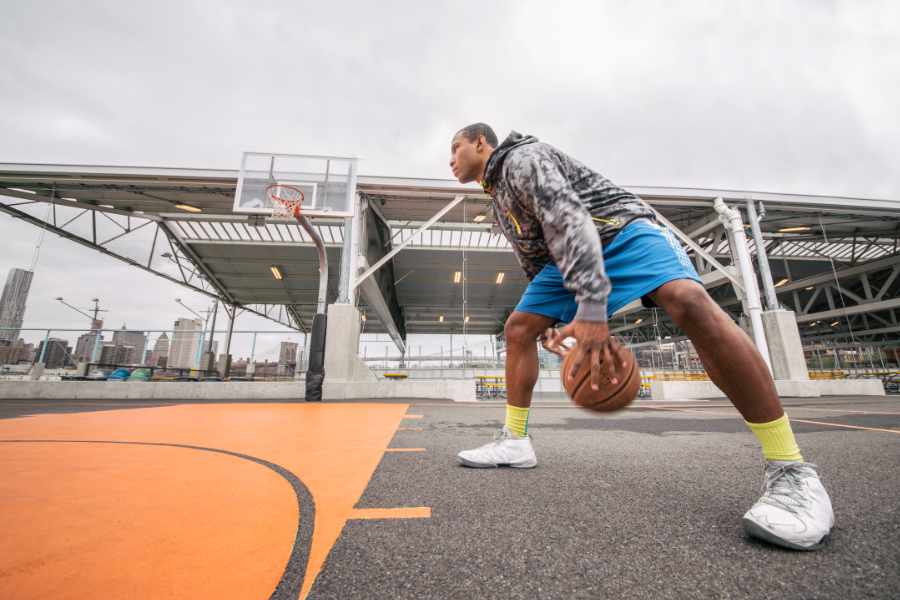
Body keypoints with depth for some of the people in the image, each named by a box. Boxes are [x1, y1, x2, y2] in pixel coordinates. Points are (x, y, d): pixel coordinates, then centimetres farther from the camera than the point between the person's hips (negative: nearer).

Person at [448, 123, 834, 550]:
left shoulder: (522, 158, -11)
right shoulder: (498, 202, 18)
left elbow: (569, 219, -28)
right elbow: (536, 261, 22)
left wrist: (591, 309, -38)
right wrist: (551, 318, 15)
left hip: (618, 229, -8)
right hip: (567, 258, 9)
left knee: (687, 300, -34)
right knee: (517, 329, -1)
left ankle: (790, 471, -25)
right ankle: (514, 441, 9)